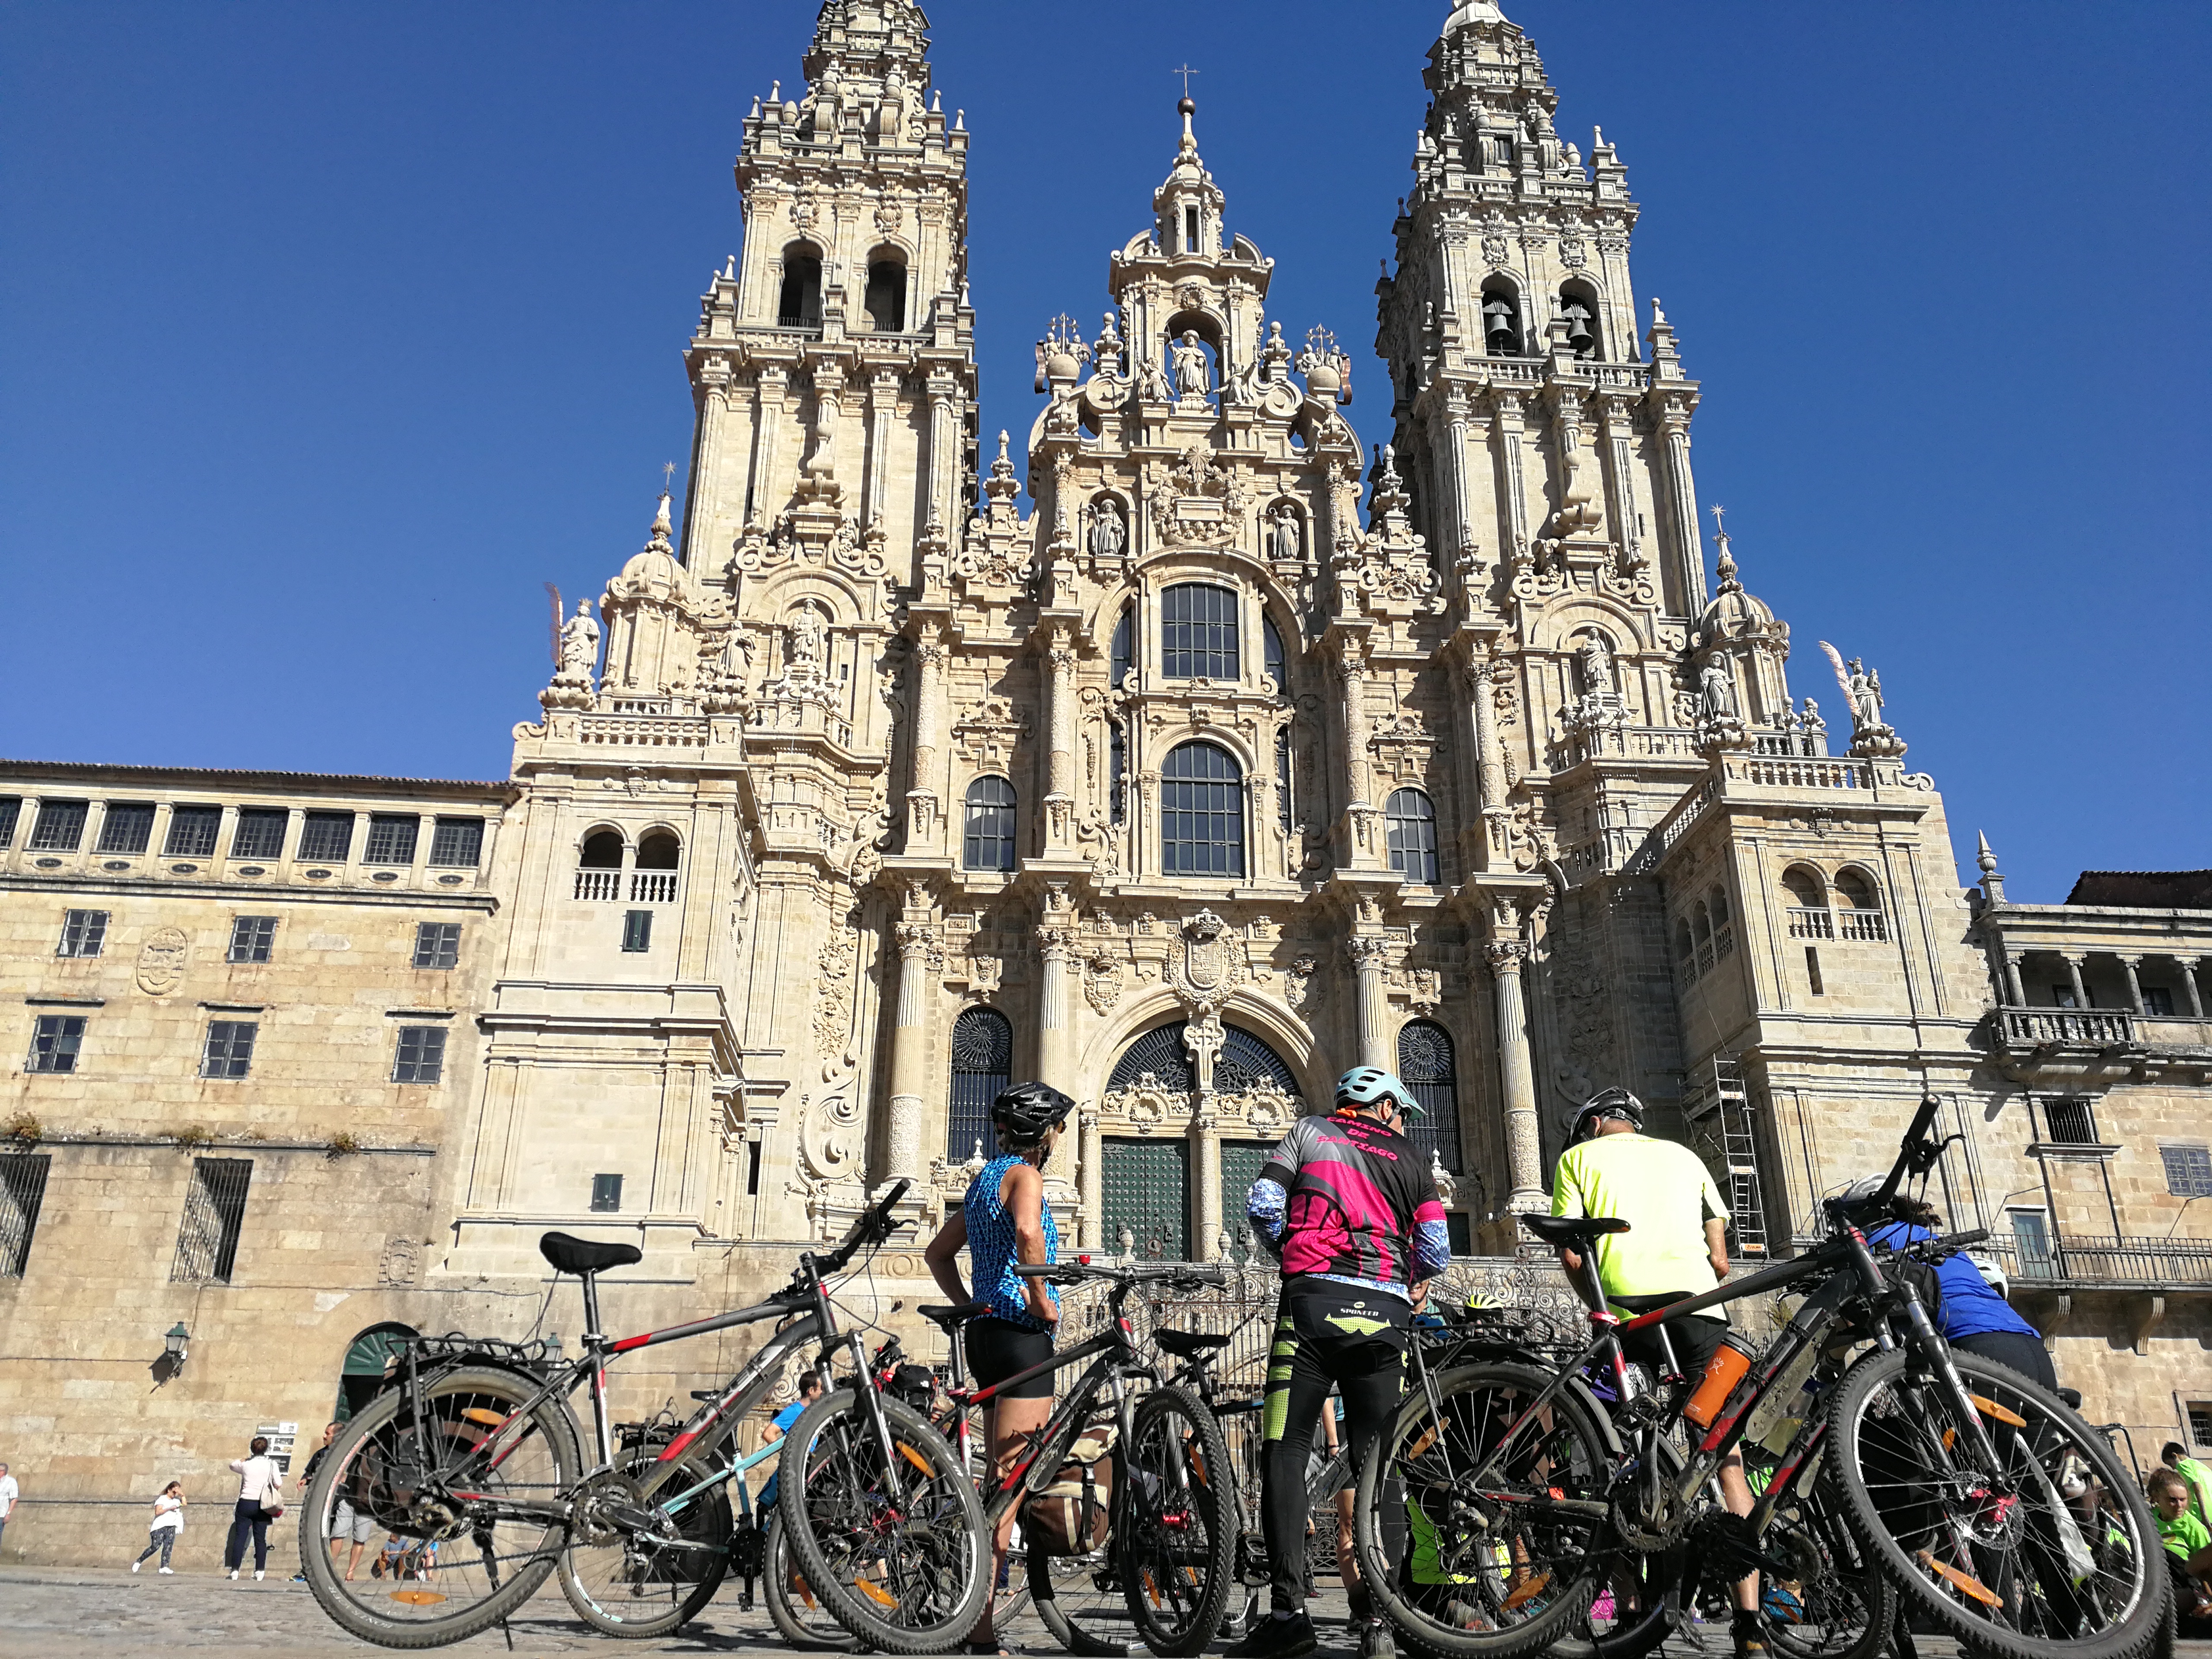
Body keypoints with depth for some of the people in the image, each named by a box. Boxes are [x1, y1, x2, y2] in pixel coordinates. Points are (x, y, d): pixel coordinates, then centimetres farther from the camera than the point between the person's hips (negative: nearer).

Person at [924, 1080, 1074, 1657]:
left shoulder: (986, 1177, 19)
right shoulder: (1024, 1173, -9)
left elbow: (937, 1253, 26)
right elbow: (1027, 1231, -31)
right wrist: (1041, 1300, -20)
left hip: (988, 1332, 10)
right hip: (1021, 1335, -10)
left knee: (1003, 1478, 15)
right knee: (1010, 1484, -8)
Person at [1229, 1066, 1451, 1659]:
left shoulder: (1308, 1132, 16)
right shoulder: (1410, 1160, 18)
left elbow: (1261, 1206, 4)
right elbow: (1437, 1251, 9)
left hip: (1313, 1300, -2)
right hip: (1385, 1313, 2)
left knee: (1285, 1452, -1)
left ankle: (1288, 1611, -8)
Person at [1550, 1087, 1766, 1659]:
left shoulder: (1579, 1157, 15)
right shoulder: (1684, 1156, 24)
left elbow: (1572, 1254, 3)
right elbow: (1719, 1257, 16)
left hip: (1626, 1310, -2)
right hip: (1698, 1304, 2)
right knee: (1726, 1462, 4)